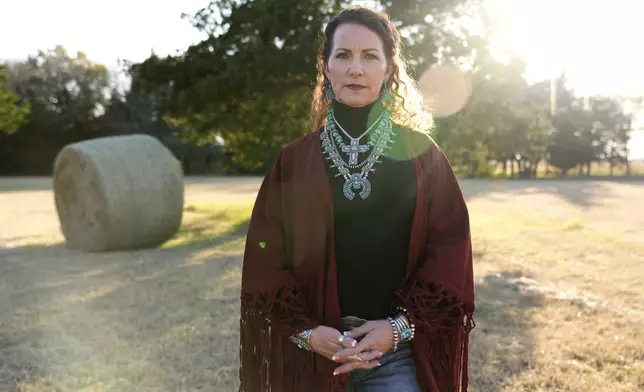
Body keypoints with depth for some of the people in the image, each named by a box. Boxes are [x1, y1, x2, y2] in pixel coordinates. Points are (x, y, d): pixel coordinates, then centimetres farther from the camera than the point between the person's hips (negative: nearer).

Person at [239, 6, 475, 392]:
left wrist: (402, 326, -12)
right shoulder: (294, 161, 1)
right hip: (314, 352, 1)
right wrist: (305, 331, -11)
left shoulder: (421, 154, 0)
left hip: (400, 352, 0)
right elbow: (267, 260, 0)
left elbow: (449, 252, -2)